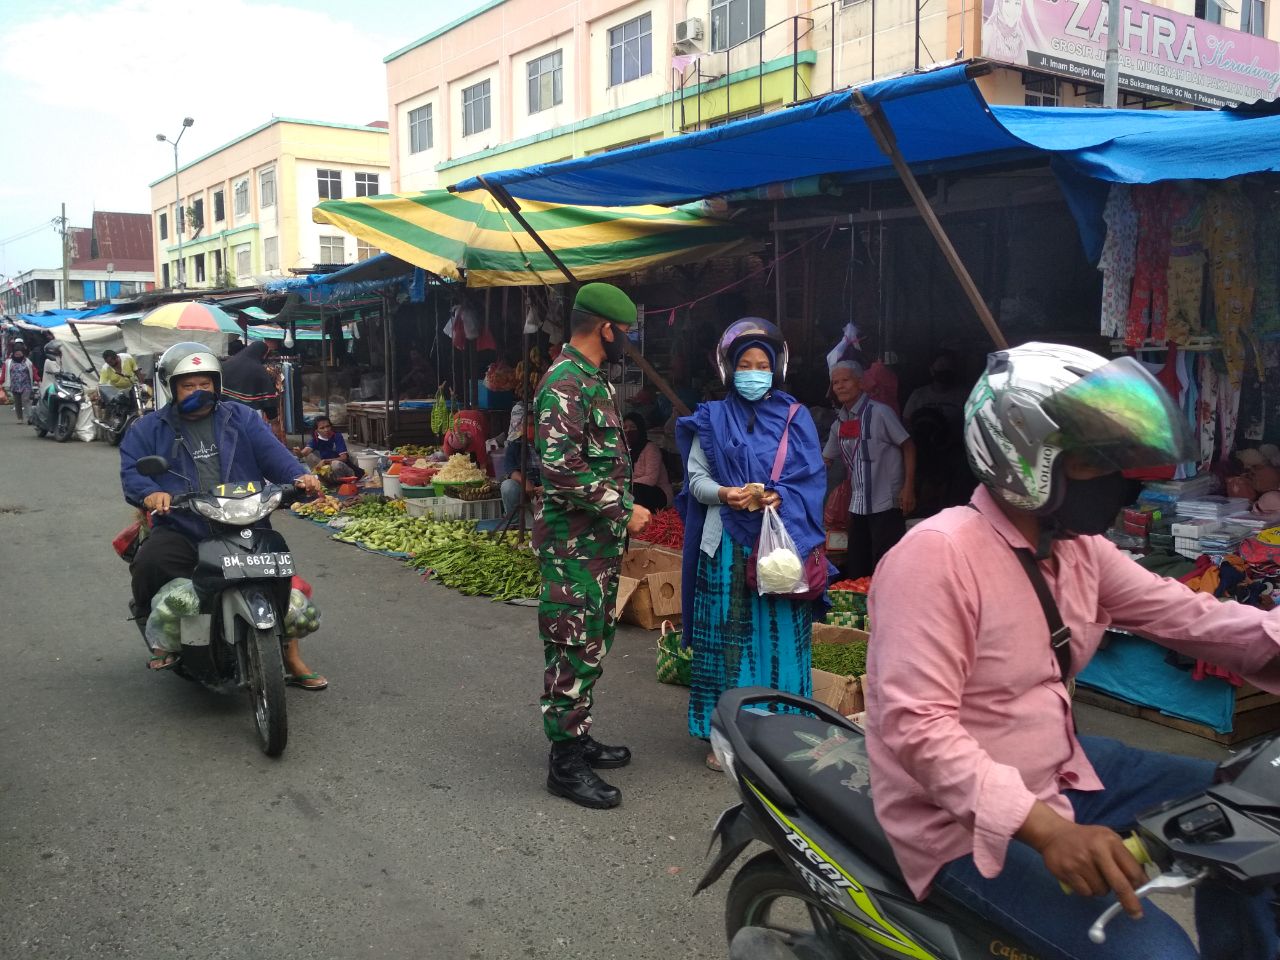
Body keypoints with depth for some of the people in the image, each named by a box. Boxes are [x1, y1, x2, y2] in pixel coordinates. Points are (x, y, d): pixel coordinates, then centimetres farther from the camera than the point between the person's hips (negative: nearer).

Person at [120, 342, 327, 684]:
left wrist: (300, 476, -19)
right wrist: (150, 493, -26)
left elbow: (272, 452, 1)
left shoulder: (241, 418, 14)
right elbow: (132, 470, -2)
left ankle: (292, 661, 1)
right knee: (148, 564, -29)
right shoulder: (147, 430, 11)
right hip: (180, 531, -1)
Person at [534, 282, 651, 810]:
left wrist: (621, 512, 15)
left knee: (592, 643, 17)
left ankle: (577, 735, 29)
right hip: (573, 543, -10)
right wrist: (623, 510, -19)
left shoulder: (592, 378, 15)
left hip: (599, 539, 10)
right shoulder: (565, 381, -17)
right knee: (573, 649, -3)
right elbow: (562, 468, -26)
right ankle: (566, 763, 6)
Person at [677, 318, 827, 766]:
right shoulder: (712, 419, 10)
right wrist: (723, 494, -15)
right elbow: (695, 478, 6)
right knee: (726, 636, 2)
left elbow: (812, 479, 2)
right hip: (726, 541, 1)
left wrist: (781, 498, -17)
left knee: (777, 637, -1)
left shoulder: (795, 418, 8)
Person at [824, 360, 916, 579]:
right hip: (858, 505, 7)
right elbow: (825, 459, 19)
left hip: (886, 504, -7)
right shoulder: (839, 423, 10)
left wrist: (908, 487, -13)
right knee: (856, 571, 11)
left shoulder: (878, 412, -8)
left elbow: (908, 446, -7)